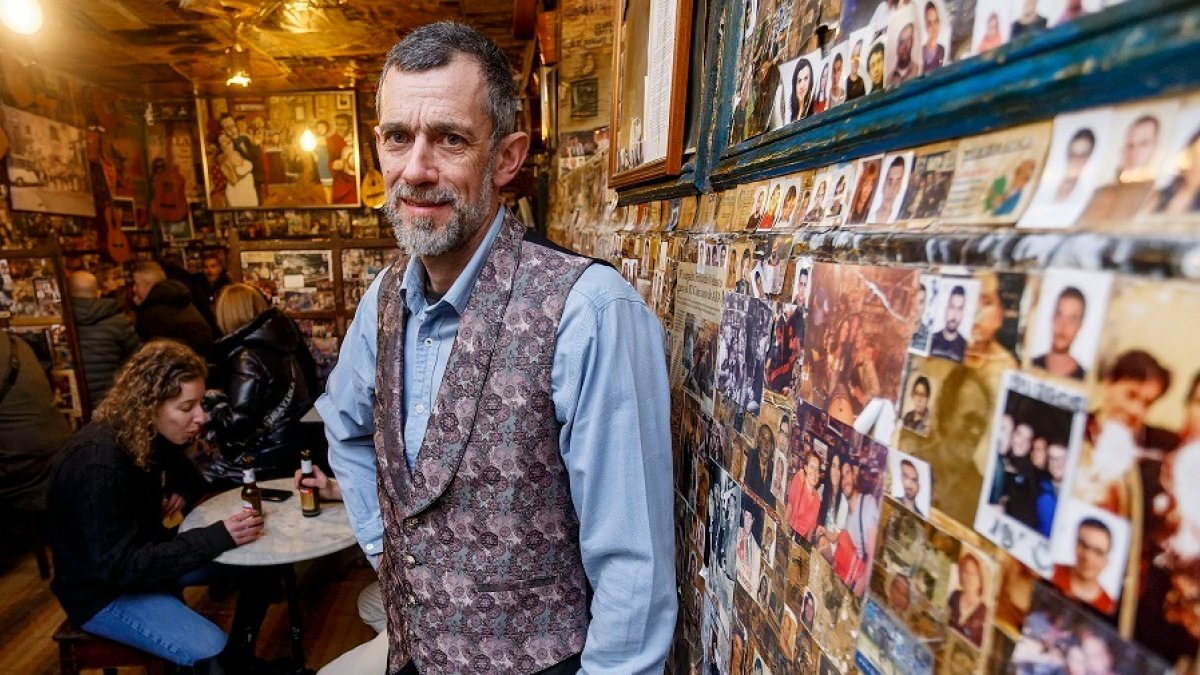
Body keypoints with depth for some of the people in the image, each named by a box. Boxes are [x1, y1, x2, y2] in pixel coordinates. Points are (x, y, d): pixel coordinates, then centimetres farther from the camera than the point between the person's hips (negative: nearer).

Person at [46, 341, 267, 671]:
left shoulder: (149, 433, -6)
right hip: (104, 590, -8)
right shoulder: (98, 464, -31)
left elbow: (186, 475, 15)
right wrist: (218, 537, -37)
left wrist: (183, 492, -9)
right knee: (212, 653, -27)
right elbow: (119, 567, -32)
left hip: (144, 555, 8)